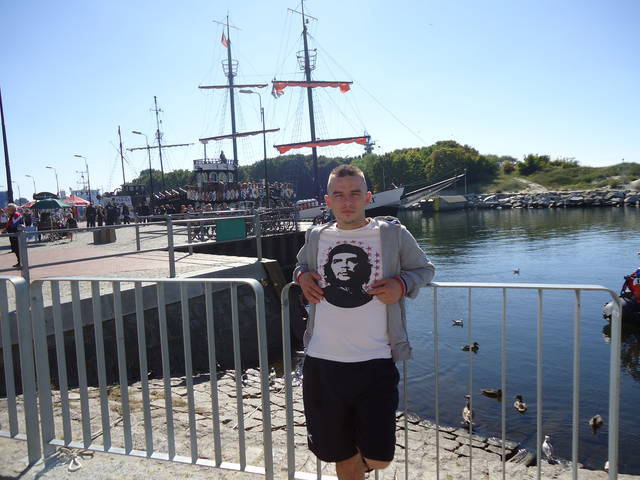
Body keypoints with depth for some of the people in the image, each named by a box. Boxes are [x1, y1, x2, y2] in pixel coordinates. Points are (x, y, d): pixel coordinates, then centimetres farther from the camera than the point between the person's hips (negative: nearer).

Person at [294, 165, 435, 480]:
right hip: (322, 362, 3)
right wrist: (302, 276, 3)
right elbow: (302, 263, 26)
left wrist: (402, 284, -11)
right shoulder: (316, 237, 6)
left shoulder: (393, 234, -2)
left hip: (375, 361, -2)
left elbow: (424, 269, 10)